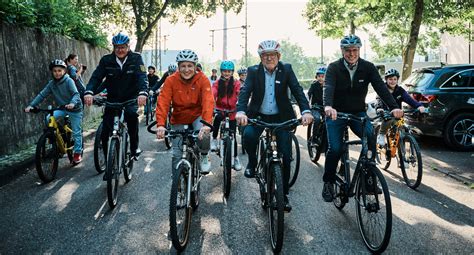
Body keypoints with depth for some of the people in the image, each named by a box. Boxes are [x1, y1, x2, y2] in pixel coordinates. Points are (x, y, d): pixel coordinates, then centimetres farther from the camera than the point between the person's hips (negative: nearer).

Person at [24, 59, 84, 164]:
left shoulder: (68, 81, -17)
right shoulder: (51, 83, -3)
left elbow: (76, 94, -28)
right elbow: (42, 95, -6)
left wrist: (73, 103, -49)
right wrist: (31, 105, -18)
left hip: (74, 108, -5)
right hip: (62, 108, 5)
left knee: (76, 132, 0)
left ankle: (77, 153, 14)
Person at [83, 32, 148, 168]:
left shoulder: (136, 58, -9)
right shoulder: (106, 60, -4)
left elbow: (142, 76, -23)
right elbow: (96, 77, -14)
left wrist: (143, 92, -43)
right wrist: (89, 92, -35)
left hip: (131, 98, -2)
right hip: (113, 99, 2)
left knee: (131, 114, -35)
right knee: (105, 134, -4)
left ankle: (134, 147, -14)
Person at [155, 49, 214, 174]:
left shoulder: (202, 79, -18)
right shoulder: (171, 80, -16)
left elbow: (208, 102, -30)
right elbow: (163, 102, -24)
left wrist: (206, 123, -45)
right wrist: (160, 124, -38)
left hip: (197, 116, -1)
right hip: (179, 119, 1)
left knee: (203, 134, -32)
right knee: (177, 154, -2)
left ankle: (204, 156, 0)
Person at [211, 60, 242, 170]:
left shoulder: (236, 84, -2)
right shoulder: (217, 83, 0)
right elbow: (212, 95, -15)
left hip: (232, 112, 0)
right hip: (220, 109, 0)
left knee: (232, 136, 4)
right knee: (217, 117, -35)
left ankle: (235, 158, 22)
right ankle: (214, 139, -12)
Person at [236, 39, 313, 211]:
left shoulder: (286, 70, -3)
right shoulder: (253, 71, -4)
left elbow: (297, 90, -13)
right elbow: (245, 91, -17)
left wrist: (306, 111, -30)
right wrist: (241, 111, -36)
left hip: (281, 117, 1)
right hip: (258, 115, 0)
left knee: (285, 156, -3)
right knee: (248, 135, -31)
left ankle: (284, 194, 15)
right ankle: (252, 162, 2)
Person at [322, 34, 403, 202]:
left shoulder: (368, 67, -4)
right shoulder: (334, 68, -10)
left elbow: (380, 87, -15)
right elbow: (328, 87, -27)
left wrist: (394, 107, -31)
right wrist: (328, 106, -48)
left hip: (358, 113, 2)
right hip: (336, 113, -2)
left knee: (371, 138, -24)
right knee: (334, 149, -16)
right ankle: (328, 182, 6)